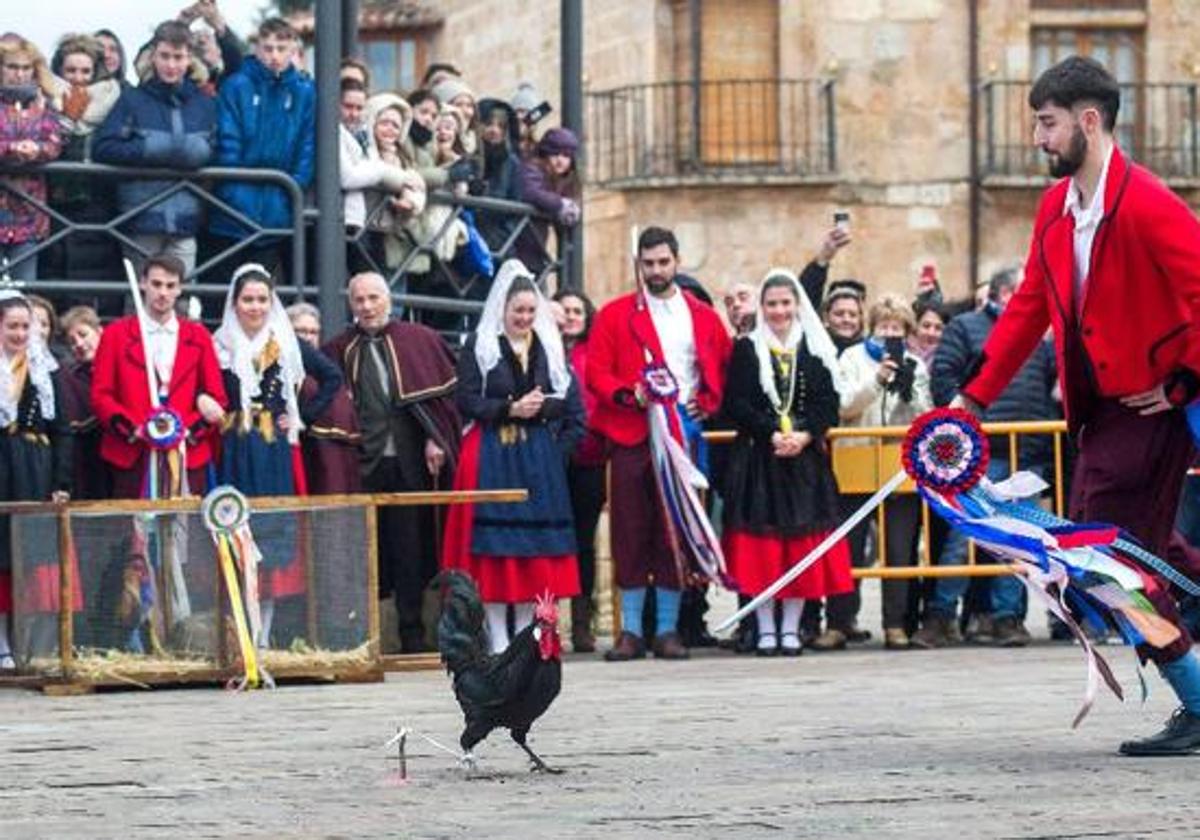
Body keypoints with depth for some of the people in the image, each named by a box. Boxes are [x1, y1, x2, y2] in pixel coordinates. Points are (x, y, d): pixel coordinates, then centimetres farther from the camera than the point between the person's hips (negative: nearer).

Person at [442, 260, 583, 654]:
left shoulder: (550, 347, 11)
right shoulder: (479, 345, 2)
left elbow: (572, 406, 7)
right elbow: (467, 402, -6)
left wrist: (558, 450, -7)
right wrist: (510, 409, -15)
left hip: (540, 458, 4)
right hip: (492, 456, -3)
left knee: (537, 547, 1)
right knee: (495, 547, -6)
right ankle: (497, 639, -5)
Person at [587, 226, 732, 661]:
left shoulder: (703, 318, 12)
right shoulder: (615, 315, 7)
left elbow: (722, 371, 16)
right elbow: (597, 373, 2)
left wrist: (706, 403, -1)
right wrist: (629, 395, -15)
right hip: (632, 436, -1)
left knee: (677, 533, 1)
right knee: (630, 532, -2)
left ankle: (667, 629, 7)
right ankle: (631, 631, 3)